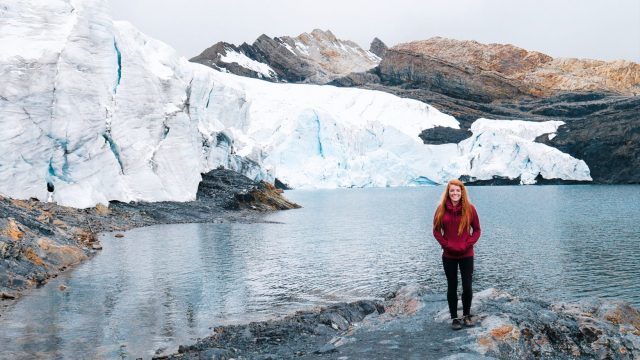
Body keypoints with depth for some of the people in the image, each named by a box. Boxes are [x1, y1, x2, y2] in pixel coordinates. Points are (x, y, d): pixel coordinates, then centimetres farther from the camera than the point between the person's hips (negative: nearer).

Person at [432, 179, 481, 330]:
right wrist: (446, 245, -10)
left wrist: (468, 244, -11)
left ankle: (466, 315, 25)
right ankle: (454, 318, 19)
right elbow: (436, 230, 2)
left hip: (466, 255, 0)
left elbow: (477, 230, 1)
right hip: (449, 255, 0)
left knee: (467, 287, 5)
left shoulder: (469, 208, -6)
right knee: (452, 287, 8)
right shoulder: (441, 209, -5)